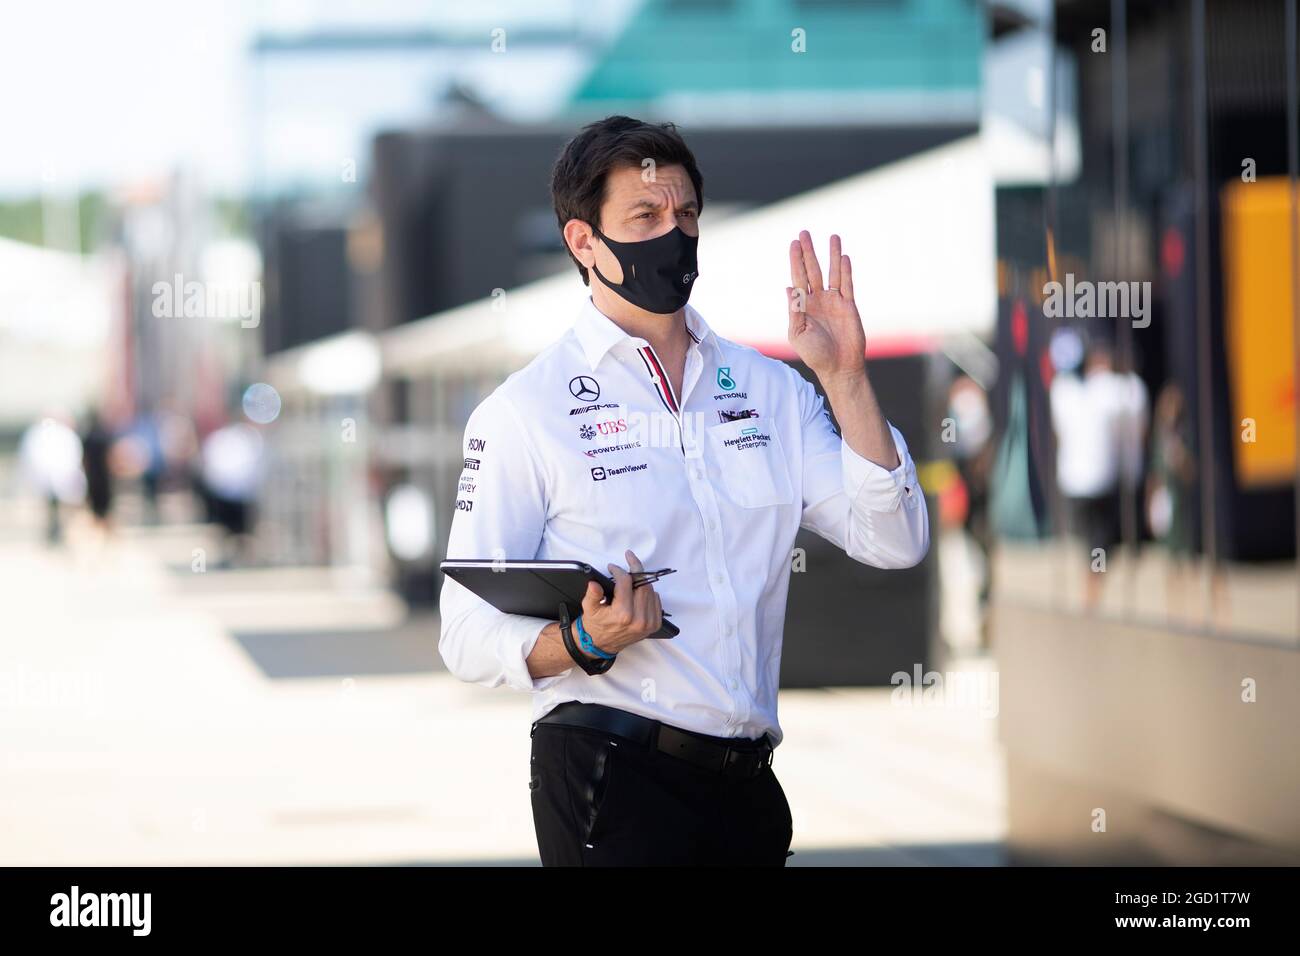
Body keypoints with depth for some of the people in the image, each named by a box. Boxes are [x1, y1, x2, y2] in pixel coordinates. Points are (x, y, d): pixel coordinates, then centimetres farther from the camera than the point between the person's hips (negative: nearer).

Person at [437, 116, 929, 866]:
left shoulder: (769, 390, 11)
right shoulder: (527, 411, -4)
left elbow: (893, 542, 1)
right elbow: (471, 636, -7)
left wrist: (844, 377, -7)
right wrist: (586, 641, -26)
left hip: (746, 782, 5)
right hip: (611, 774, -5)